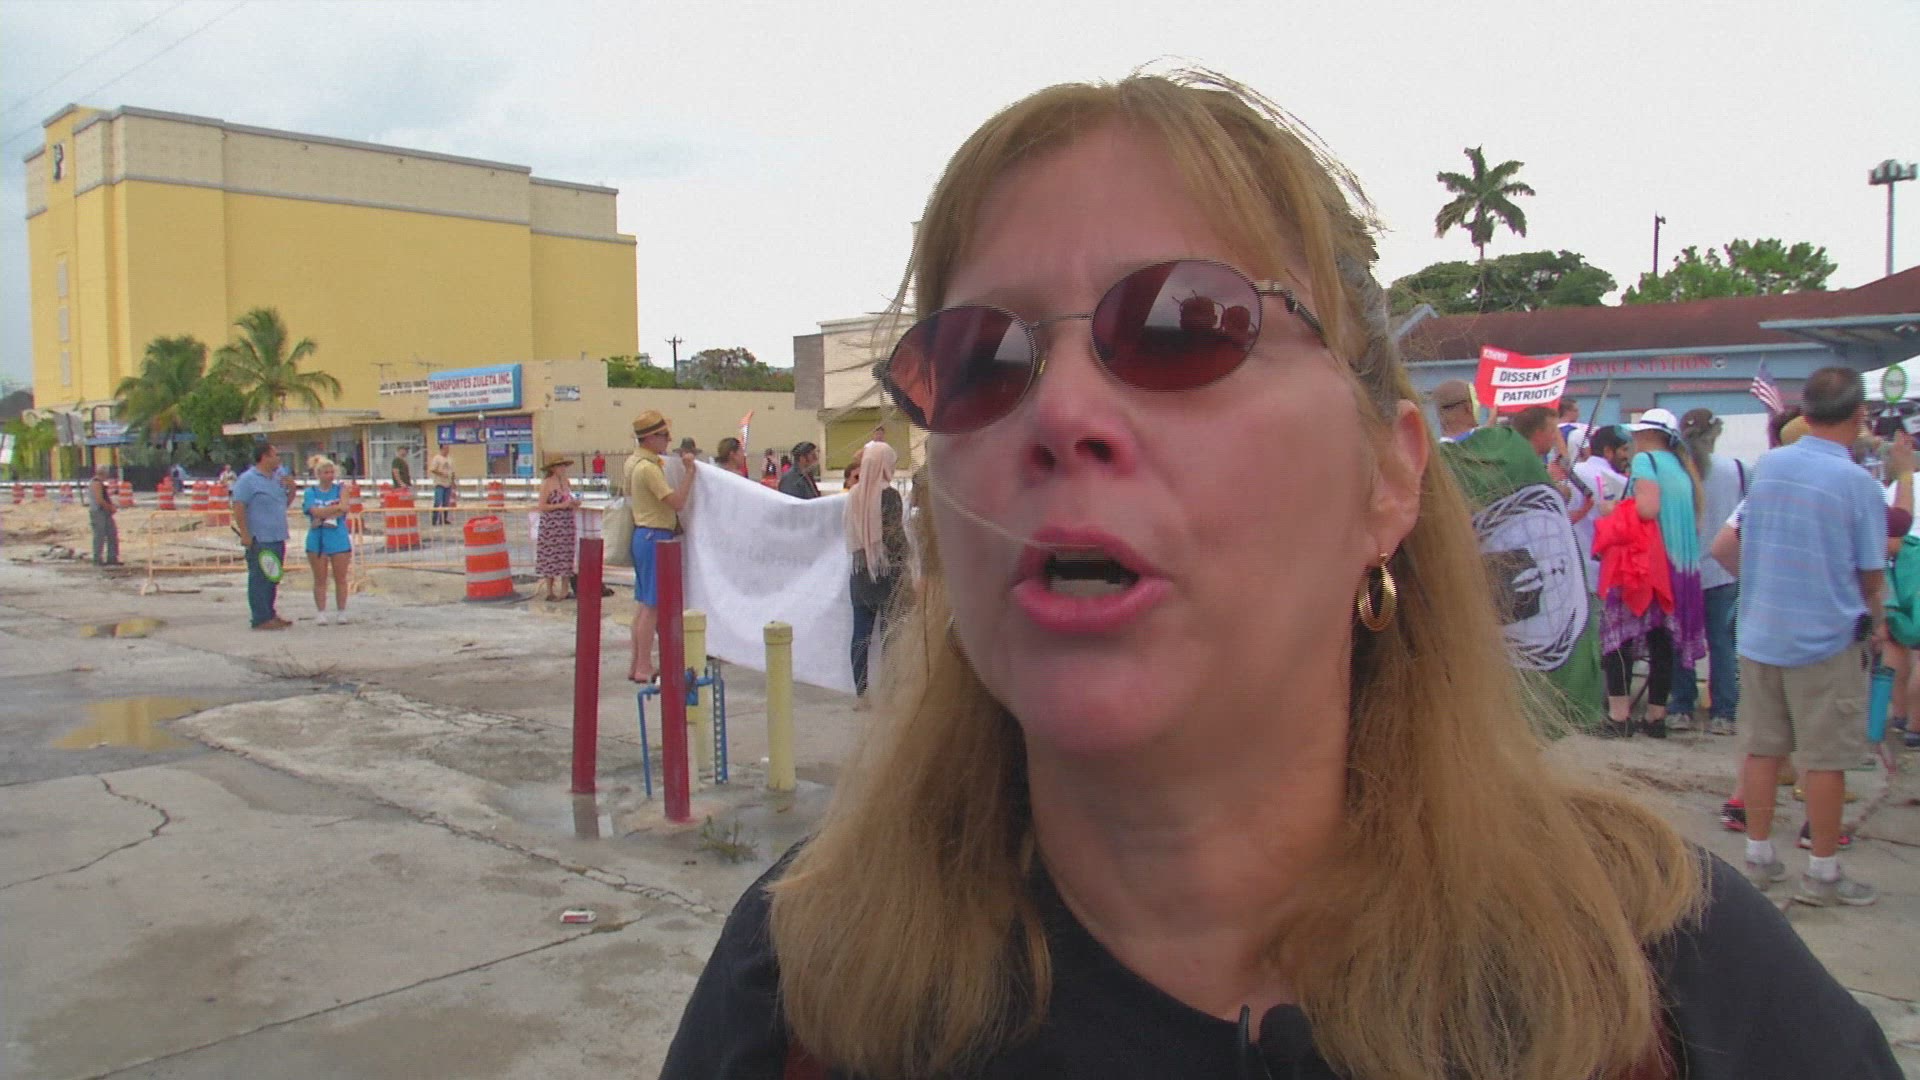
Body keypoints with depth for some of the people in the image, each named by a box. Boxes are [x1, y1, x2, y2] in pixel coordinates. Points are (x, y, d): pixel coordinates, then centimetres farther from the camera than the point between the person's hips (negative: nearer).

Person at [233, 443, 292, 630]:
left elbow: (283, 504, 30)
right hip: (259, 541, -9)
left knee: (273, 579, 13)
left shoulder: (275, 480, 17)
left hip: (277, 539, 9)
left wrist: (292, 492, 12)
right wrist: (245, 535, -19)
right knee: (260, 579, -6)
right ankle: (261, 619, -4)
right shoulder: (247, 480, -9)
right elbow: (238, 508, -15)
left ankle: (270, 614, 21)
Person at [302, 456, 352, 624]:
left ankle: (341, 613, 13)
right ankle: (320, 613, 11)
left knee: (340, 578, 4)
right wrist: (336, 506, -9)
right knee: (320, 579, 5)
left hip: (339, 539, 0)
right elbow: (316, 512, -11)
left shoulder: (340, 489, 6)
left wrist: (323, 517, -14)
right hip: (317, 540, 0)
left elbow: (344, 509, -9)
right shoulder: (310, 493, 5)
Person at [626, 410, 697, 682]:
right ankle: (644, 668, -4)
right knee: (652, 605, -6)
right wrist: (690, 471, -17)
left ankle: (636, 664, 19)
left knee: (642, 602, 14)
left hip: (643, 535, 10)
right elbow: (677, 502, -23)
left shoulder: (633, 462, 12)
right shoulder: (648, 468, -18)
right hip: (655, 537, -10)